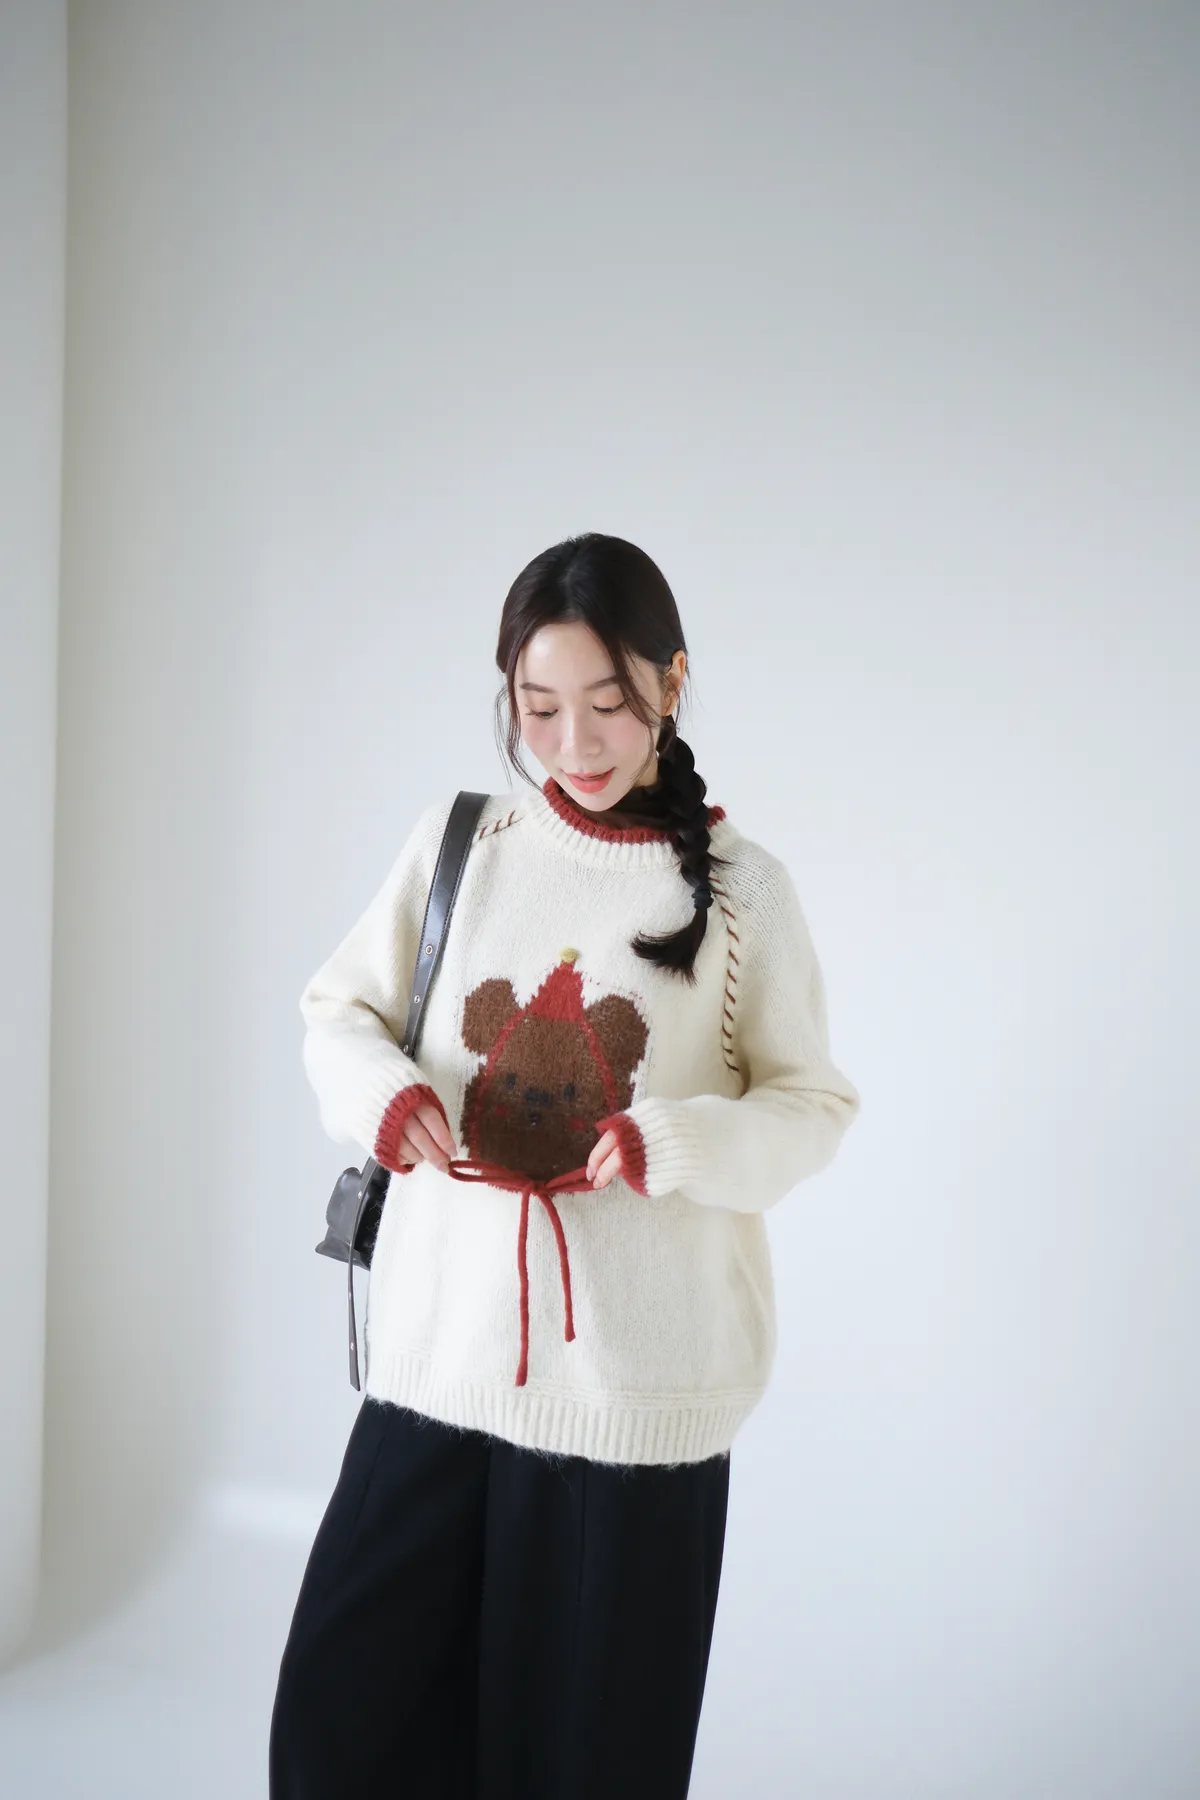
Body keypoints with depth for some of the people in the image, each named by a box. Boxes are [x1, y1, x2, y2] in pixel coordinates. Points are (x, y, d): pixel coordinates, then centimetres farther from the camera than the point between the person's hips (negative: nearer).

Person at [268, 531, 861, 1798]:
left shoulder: (741, 889, -2)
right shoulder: (455, 843, 3)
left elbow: (814, 1106, 2)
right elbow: (336, 1007, 11)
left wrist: (672, 1146, -18)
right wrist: (382, 1090, -11)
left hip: (634, 1377, -2)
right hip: (442, 1357, 2)